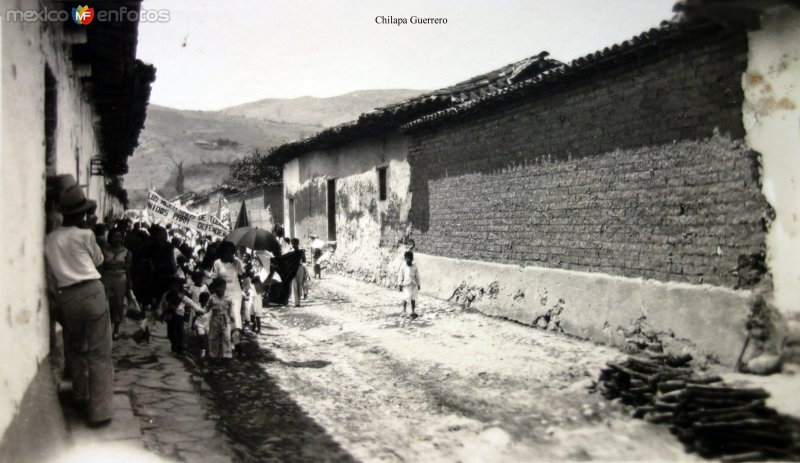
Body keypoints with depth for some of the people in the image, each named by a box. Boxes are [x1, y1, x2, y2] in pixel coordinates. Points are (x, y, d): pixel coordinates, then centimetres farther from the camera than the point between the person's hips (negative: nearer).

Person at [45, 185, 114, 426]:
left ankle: (81, 397, 36)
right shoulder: (85, 235, -5)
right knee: (99, 353, 0)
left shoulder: (50, 239, 7)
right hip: (91, 292, -4)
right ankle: (100, 410, -2)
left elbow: (51, 269, 13)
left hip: (66, 296, 4)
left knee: (75, 349, 22)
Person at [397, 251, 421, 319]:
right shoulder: (403, 267, -2)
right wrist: (399, 285, -3)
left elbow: (417, 276, 13)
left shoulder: (414, 267, 4)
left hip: (414, 285, 2)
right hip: (406, 284, -2)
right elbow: (400, 276, 1)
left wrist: (418, 284, 15)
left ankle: (413, 312, 11)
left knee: (413, 299, 3)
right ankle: (404, 308, 13)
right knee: (406, 297, -13)